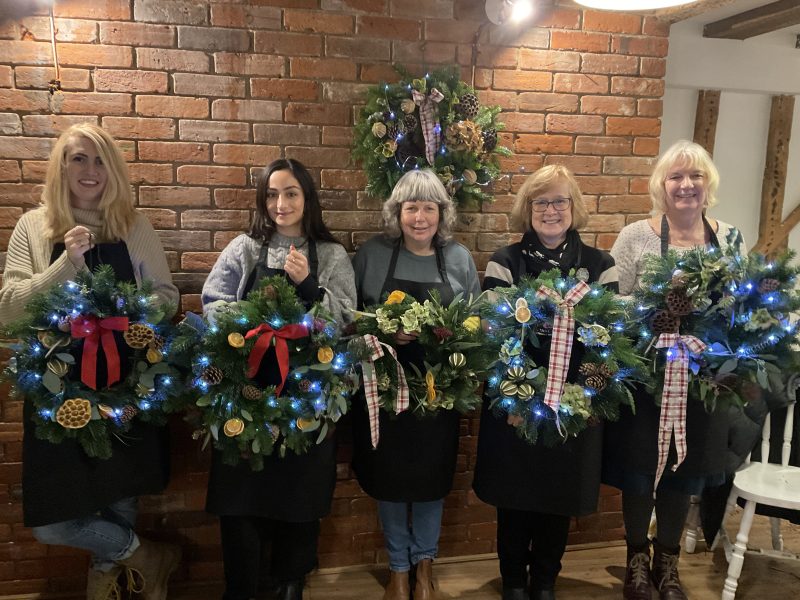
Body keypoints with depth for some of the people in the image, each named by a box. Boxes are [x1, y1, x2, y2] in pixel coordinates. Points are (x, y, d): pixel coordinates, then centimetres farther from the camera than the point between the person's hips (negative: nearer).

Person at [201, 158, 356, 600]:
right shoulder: (243, 249, 5)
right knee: (241, 495, 3)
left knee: (302, 491, 10)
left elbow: (347, 319, -1)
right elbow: (212, 304, 1)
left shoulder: (332, 256, 5)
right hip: (248, 388, 0)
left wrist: (308, 285, -14)